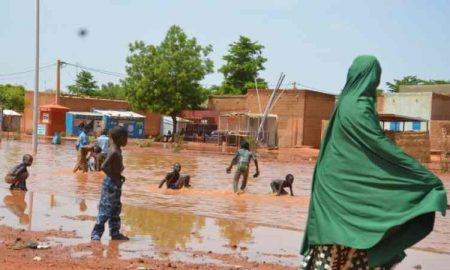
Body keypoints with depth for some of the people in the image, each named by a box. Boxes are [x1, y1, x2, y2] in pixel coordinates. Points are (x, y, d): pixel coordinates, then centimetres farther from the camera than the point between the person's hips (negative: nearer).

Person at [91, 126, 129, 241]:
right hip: (111, 183, -10)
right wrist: (114, 178, -22)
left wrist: (119, 176, 9)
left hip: (116, 183, 10)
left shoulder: (118, 150, 9)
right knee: (106, 209, -5)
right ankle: (96, 233, 1)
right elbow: (104, 167, -28)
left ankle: (115, 233, 24)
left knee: (116, 209, 15)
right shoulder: (114, 152, -20)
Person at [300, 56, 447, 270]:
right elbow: (381, 145, -22)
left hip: (339, 181, 9)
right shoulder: (358, 107, -18)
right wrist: (429, 178, -19)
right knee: (347, 244, -2)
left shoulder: (347, 103, 11)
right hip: (349, 184, -9)